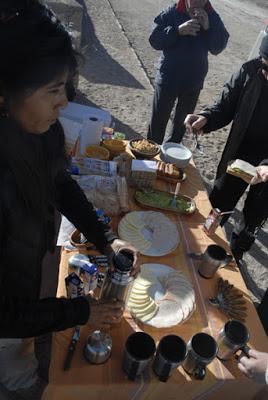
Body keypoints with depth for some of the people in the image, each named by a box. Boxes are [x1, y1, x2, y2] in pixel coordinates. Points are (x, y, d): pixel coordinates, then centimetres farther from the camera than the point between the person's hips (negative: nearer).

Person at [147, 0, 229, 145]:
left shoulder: (212, 17, -1)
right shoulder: (171, 13, -7)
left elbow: (218, 48, -5)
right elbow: (154, 40, -12)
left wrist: (208, 27, -20)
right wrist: (178, 30, -25)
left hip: (193, 80, 3)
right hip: (168, 77, -2)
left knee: (183, 120, 15)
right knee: (159, 119, 2)